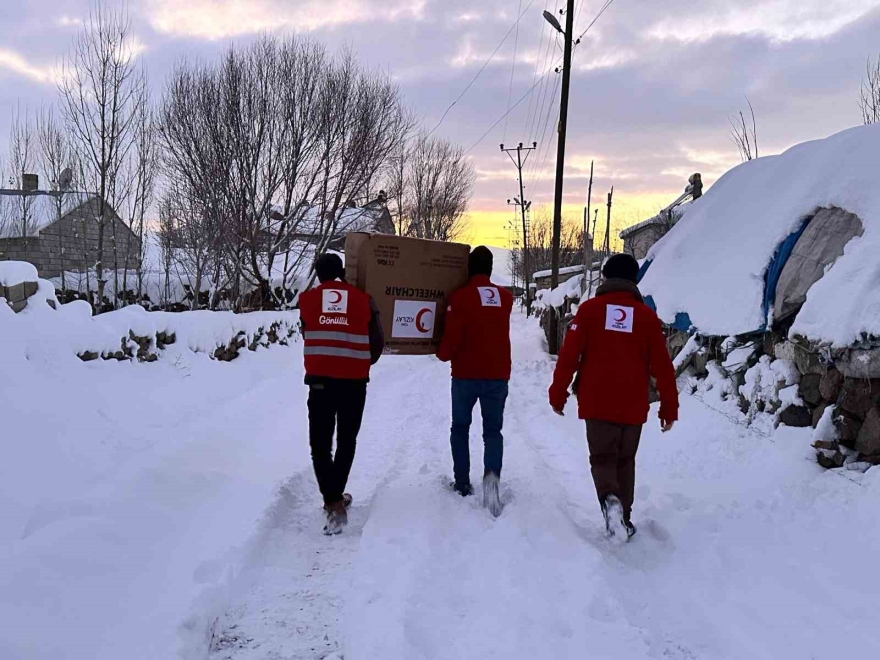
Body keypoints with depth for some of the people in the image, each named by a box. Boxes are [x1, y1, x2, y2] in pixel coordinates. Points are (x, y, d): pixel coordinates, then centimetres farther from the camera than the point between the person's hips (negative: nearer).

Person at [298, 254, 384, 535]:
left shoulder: (306, 300, 3)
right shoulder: (363, 300, 2)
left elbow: (307, 335, 10)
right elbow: (378, 342, 6)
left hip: (320, 380, 0)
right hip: (354, 382, 1)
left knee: (320, 443, 7)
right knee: (346, 441, 17)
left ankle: (333, 502, -4)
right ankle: (335, 496, 25)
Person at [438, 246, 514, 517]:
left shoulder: (460, 297, -10)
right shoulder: (505, 297, 5)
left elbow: (452, 337, -14)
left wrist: (443, 354, 6)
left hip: (466, 375, -3)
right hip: (498, 375, 3)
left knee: (460, 428, 16)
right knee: (493, 430, 9)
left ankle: (463, 484, 16)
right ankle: (492, 475, -17)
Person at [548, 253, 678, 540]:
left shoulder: (590, 309, -2)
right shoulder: (647, 315, 2)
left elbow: (569, 355, -5)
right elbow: (662, 366, 2)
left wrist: (558, 395, 4)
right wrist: (669, 408, 10)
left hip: (597, 403, -1)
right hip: (633, 406, 2)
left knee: (602, 457, 8)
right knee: (625, 460, 17)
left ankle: (610, 499, -20)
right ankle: (623, 518, 18)